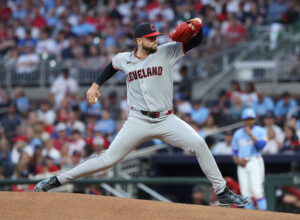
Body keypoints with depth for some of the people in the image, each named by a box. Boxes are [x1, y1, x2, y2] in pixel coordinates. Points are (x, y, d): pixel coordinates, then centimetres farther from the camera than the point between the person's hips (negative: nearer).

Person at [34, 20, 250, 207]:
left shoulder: (165, 52, -2)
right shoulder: (124, 59, 4)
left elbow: (194, 41, -7)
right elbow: (112, 66, 28)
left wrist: (197, 26, -27)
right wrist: (96, 85, 22)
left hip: (166, 120, 0)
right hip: (138, 121, 0)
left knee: (198, 144, -18)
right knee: (108, 159, -4)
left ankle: (223, 192, -8)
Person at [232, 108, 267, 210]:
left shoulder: (260, 131, 6)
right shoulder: (237, 133, 16)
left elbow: (261, 145, -11)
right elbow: (234, 151, 17)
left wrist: (250, 134, -11)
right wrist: (238, 161, -2)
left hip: (255, 162, -4)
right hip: (242, 165, 4)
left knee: (257, 190, -16)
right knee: (245, 193, -1)